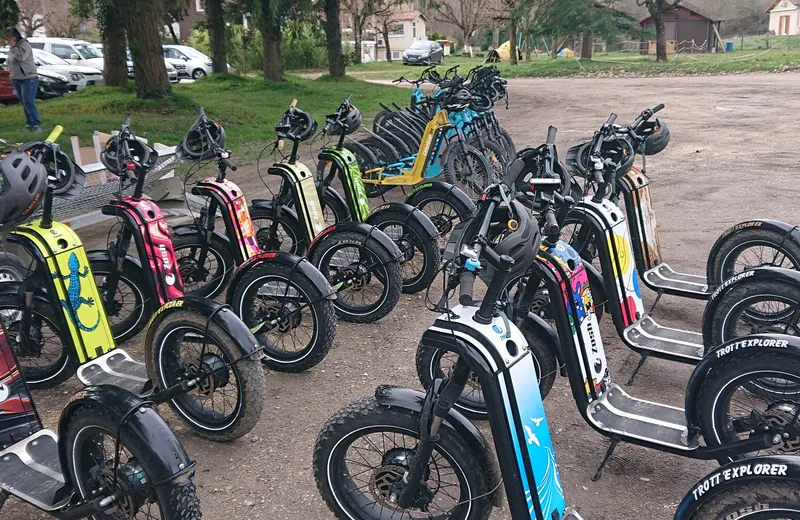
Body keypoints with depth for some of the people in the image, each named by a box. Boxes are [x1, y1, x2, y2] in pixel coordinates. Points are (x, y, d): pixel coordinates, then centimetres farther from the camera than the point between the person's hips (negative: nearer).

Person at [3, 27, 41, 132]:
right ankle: (29, 123, 18)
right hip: (16, 79, 9)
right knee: (24, 103, 11)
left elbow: (20, 57, -29)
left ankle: (36, 124, -12)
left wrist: (13, 46, -23)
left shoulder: (24, 44, -13)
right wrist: (11, 70, 11)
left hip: (28, 78, -9)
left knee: (28, 102, -14)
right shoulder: (12, 47, 12)